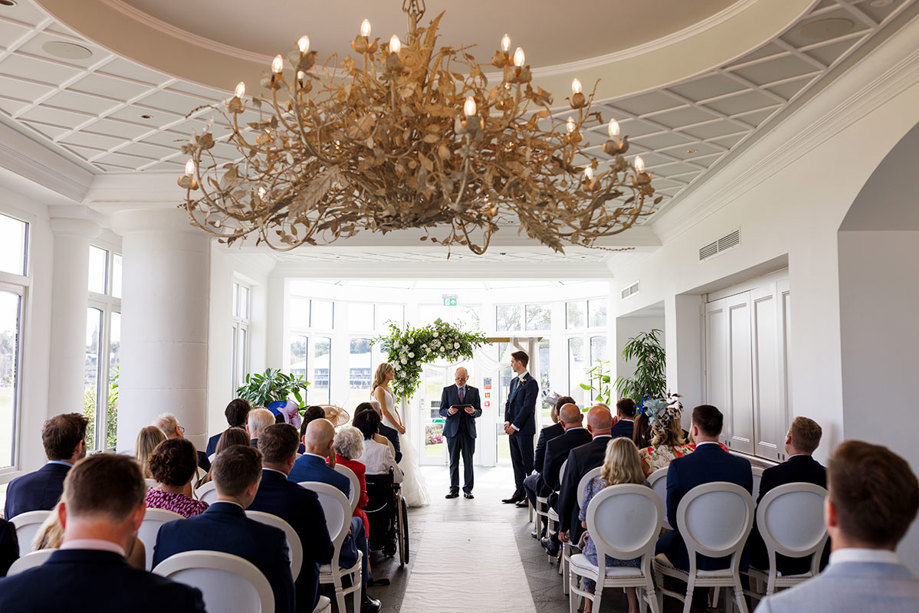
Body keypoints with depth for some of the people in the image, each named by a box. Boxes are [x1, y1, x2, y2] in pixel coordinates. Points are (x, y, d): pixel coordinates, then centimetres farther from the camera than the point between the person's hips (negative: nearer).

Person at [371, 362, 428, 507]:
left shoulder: (389, 389, 17)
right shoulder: (379, 389, -11)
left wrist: (401, 424, 4)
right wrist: (398, 426, -13)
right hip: (387, 427, -10)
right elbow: (385, 411, -16)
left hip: (395, 426, 10)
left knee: (402, 460, 10)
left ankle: (409, 496, 15)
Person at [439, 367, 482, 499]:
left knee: (468, 461, 0)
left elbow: (479, 411, 7)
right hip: (452, 430, 0)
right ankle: (454, 489, 10)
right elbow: (441, 411, 5)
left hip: (468, 430, 0)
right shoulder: (447, 390, 8)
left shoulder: (474, 391, 10)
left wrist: (473, 411, -15)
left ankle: (467, 490, 7)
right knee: (453, 461, 3)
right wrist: (449, 411, -17)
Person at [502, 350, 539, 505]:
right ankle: (519, 493, 18)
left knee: (527, 462, -4)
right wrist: (507, 422, 2)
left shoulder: (531, 383, -12)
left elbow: (527, 407, -16)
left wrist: (514, 426, -15)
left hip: (524, 429, -8)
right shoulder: (514, 381, 16)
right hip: (513, 429, 8)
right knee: (516, 462, 11)